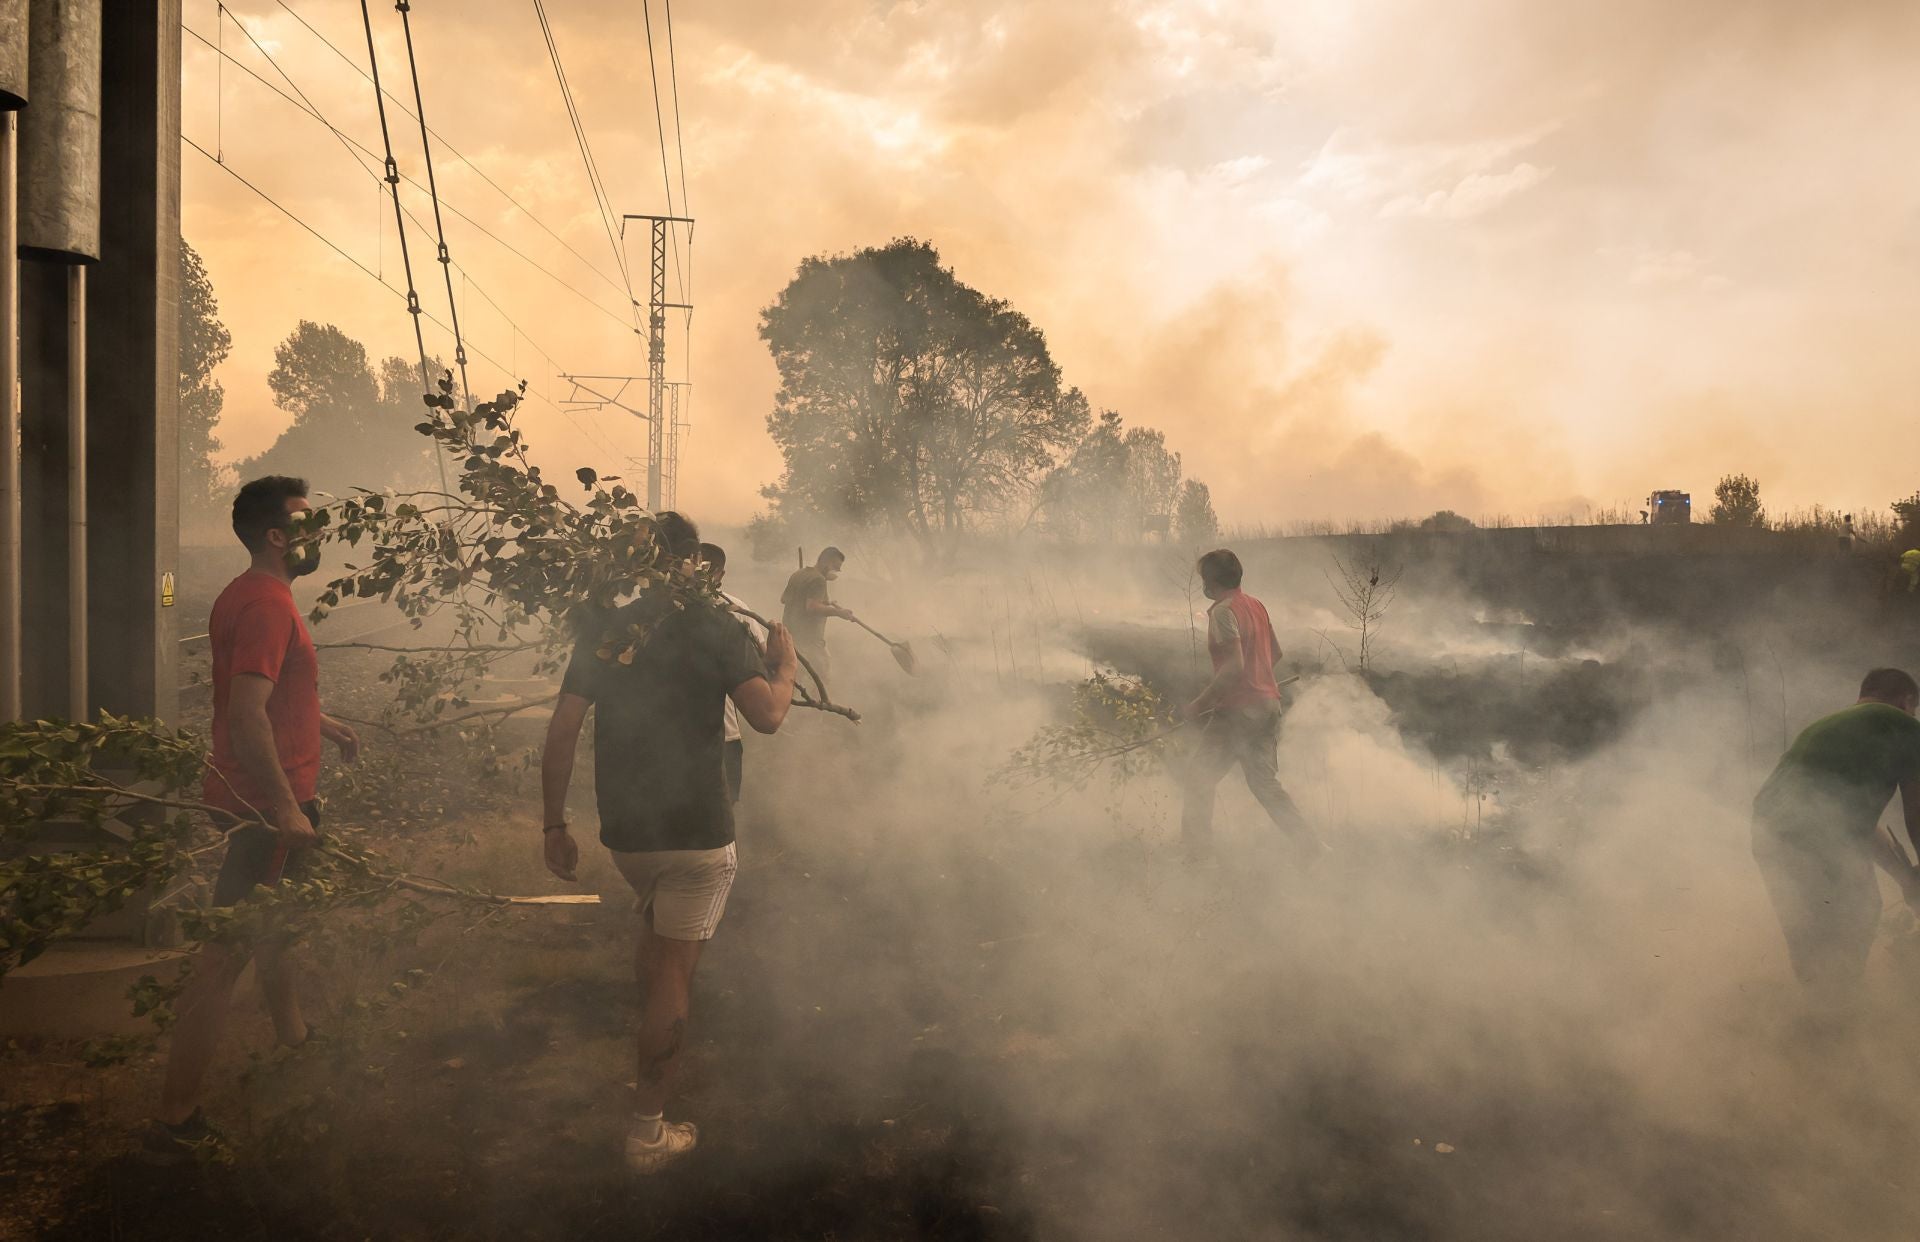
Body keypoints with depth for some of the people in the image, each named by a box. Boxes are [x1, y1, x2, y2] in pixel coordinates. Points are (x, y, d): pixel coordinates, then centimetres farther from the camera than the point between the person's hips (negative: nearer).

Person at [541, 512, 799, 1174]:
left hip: (625, 831, 5)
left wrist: (555, 826, 8)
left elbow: (560, 736, 1)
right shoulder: (715, 628, -9)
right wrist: (784, 665, 0)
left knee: (654, 925, 33)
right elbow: (767, 715, -20)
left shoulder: (603, 631, 4)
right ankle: (648, 1131, 10)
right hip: (698, 832, -4)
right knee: (674, 972, 3)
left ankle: (653, 1027, 45)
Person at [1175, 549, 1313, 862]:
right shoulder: (1256, 605, 12)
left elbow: (1234, 666, -23)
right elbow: (1276, 653, 21)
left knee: (1199, 775, 0)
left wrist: (1199, 704, -19)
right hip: (1269, 704, 8)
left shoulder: (1223, 611, -14)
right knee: (1265, 784, 16)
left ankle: (1198, 854, 0)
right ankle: (1312, 847, 14)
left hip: (1239, 709, -8)